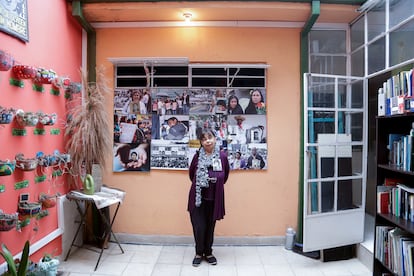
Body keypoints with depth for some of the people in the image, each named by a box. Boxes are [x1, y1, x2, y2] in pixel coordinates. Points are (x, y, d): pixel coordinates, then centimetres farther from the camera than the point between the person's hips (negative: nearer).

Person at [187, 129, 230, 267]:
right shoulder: (197, 157, -7)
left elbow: (226, 175, 10)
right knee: (199, 227, 2)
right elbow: (191, 174, 10)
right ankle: (199, 253, 25)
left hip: (214, 199, 1)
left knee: (210, 227, 13)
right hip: (198, 198, -1)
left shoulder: (222, 156, -6)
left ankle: (208, 253, 33)